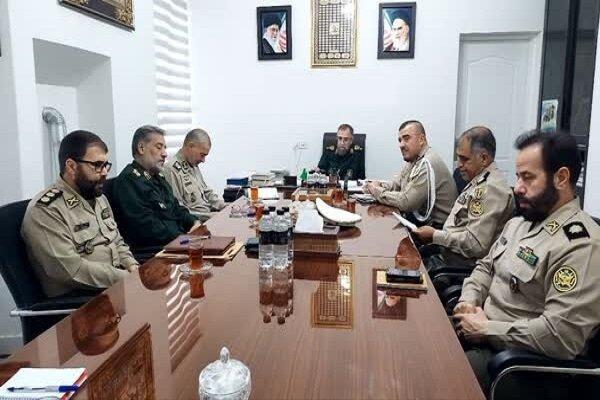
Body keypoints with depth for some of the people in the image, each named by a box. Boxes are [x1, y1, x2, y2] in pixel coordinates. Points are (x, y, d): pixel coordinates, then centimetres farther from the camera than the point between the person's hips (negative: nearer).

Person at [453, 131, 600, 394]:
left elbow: (561, 336, -29)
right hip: (480, 331, 8)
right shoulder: (518, 223, 10)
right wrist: (469, 300, -3)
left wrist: (486, 329, -19)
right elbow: (485, 267, 18)